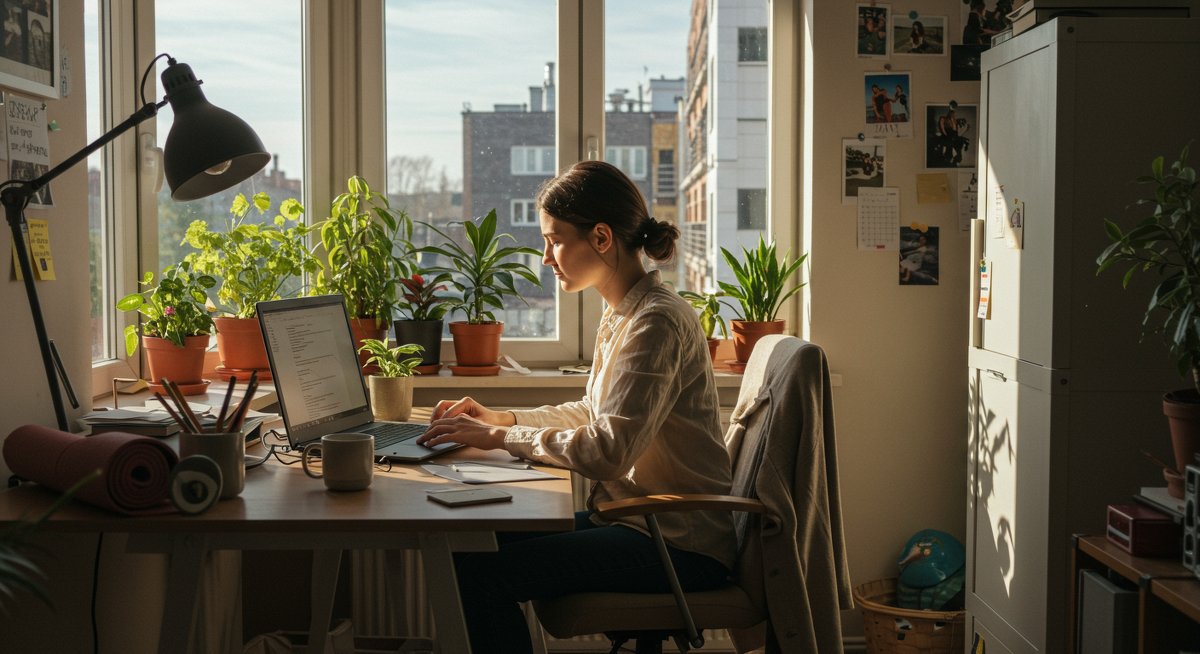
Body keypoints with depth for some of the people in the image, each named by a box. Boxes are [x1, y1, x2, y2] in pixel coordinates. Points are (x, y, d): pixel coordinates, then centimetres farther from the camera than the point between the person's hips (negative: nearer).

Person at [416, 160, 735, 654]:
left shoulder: (657, 322, -20)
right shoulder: (622, 313, 11)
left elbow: (606, 452, -26)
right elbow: (594, 413, 23)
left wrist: (500, 437, -16)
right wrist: (502, 418, 12)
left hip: (680, 544, -10)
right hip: (637, 519, 10)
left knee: (480, 573, -20)